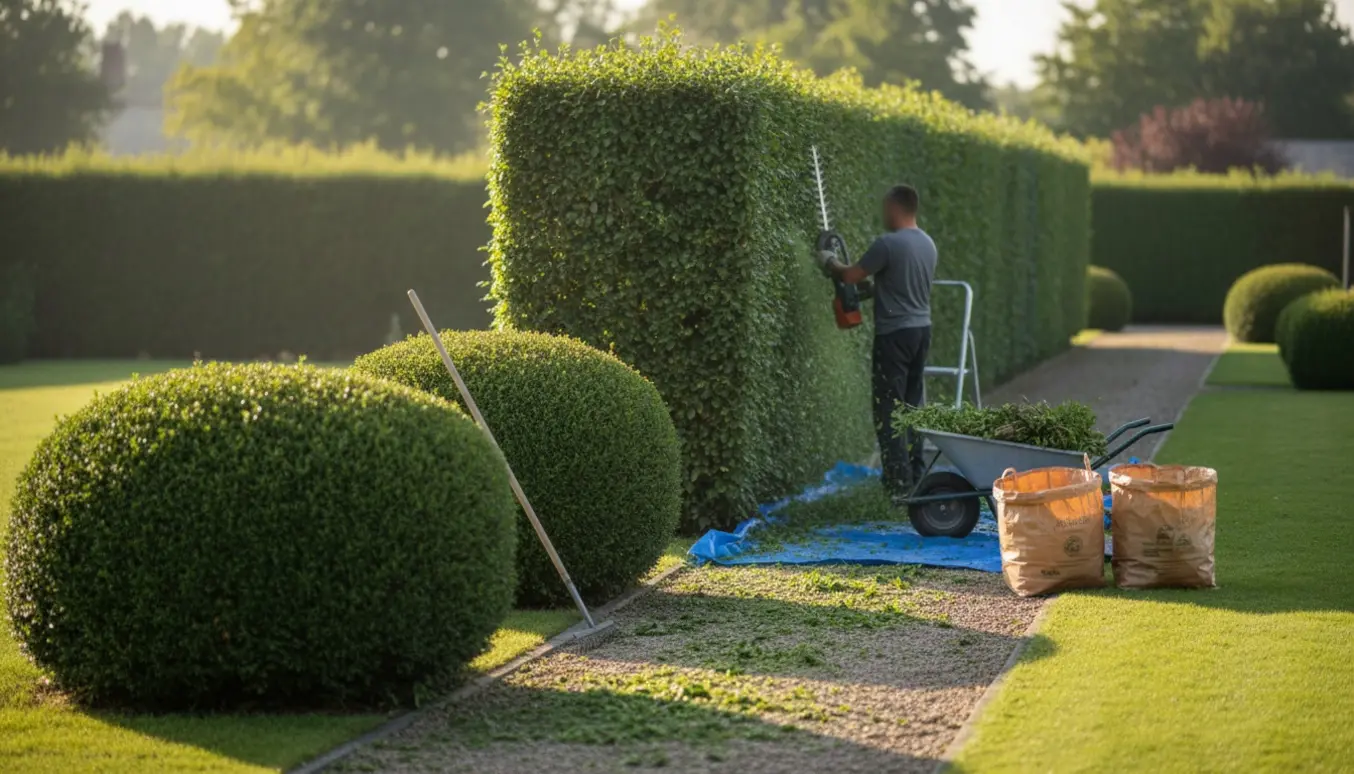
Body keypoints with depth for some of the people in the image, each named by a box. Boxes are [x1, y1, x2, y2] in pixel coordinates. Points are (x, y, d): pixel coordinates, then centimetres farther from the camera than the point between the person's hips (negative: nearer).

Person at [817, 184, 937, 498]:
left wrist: (829, 264, 10)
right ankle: (915, 476, 19)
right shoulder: (928, 245, 9)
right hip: (922, 330, 8)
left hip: (895, 334, -8)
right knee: (912, 405, 16)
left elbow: (851, 276, -10)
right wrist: (871, 286, 27)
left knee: (889, 411, -4)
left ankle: (899, 483, -8)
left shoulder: (888, 244, -16)